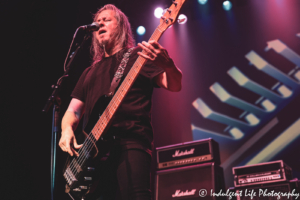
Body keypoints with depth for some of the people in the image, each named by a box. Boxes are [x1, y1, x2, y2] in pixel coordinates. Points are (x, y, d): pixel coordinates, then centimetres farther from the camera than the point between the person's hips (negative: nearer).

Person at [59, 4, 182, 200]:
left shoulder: (137, 57, 10)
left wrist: (167, 64, -28)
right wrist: (67, 130, 0)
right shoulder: (90, 71, 27)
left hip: (130, 141, -5)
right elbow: (73, 109, 24)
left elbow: (174, 85, -4)